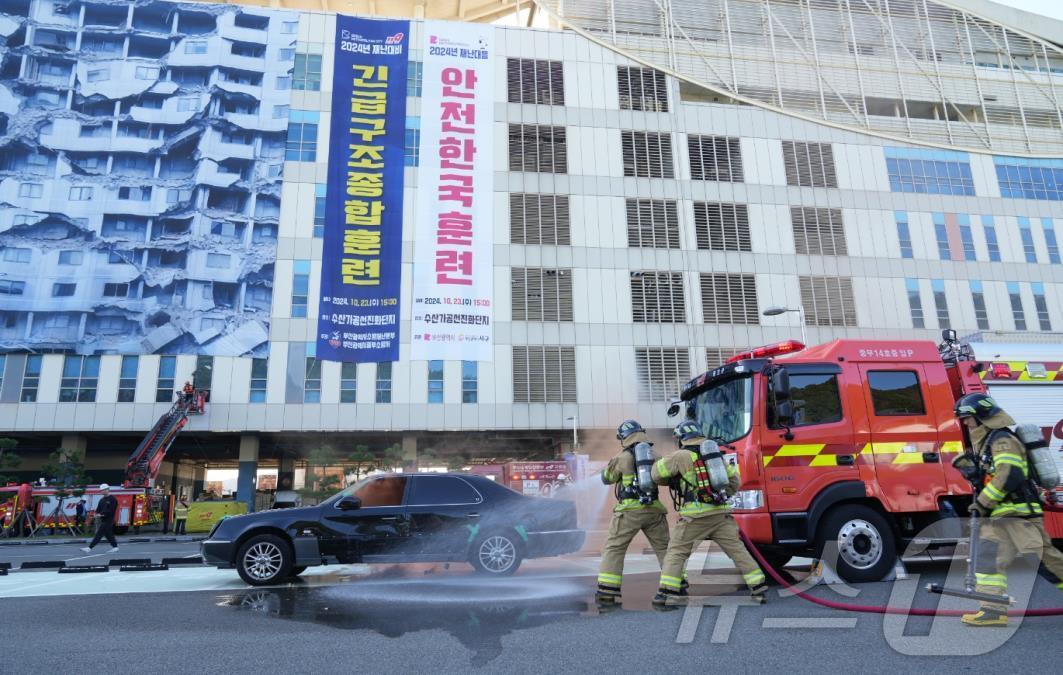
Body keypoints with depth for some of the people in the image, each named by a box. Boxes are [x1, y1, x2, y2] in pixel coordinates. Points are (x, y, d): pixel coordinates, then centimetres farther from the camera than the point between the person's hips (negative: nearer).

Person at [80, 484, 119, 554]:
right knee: (108, 534, 11)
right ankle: (115, 547, 16)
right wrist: (97, 514, -6)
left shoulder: (112, 499, -11)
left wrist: (102, 514, -21)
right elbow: (98, 509, 14)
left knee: (99, 534, -8)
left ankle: (90, 548, -8)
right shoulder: (102, 500, 15)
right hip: (102, 520, 9)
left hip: (108, 520, -9)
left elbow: (110, 511, -17)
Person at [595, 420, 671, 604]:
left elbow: (607, 478, 10)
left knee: (614, 548, 4)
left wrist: (609, 466, 27)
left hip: (629, 510, -3)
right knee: (664, 548, 17)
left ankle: (606, 591, -2)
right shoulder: (655, 456, 6)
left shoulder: (621, 457, -4)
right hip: (654, 509, 3)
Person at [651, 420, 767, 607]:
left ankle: (664, 593, 0)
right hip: (721, 514, 4)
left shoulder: (681, 456, -3)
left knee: (676, 552, 4)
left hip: (694, 516, -4)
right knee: (737, 550, 12)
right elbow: (734, 481, 18)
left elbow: (656, 473, 3)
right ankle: (759, 588, 13)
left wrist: (672, 482, 19)